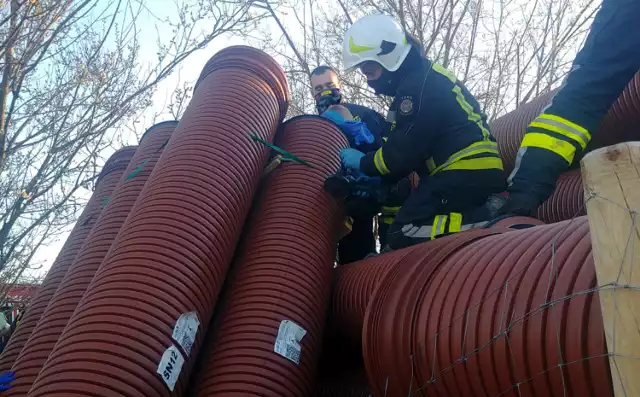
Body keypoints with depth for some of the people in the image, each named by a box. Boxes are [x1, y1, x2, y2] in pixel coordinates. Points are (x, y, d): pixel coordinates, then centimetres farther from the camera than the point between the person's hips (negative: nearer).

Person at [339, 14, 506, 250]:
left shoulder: (420, 85, -14)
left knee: (404, 234, -16)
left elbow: (405, 152, -16)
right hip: (473, 170, 10)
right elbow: (399, 143, 19)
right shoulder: (422, 78, 18)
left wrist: (363, 163, -1)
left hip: (466, 172, -10)